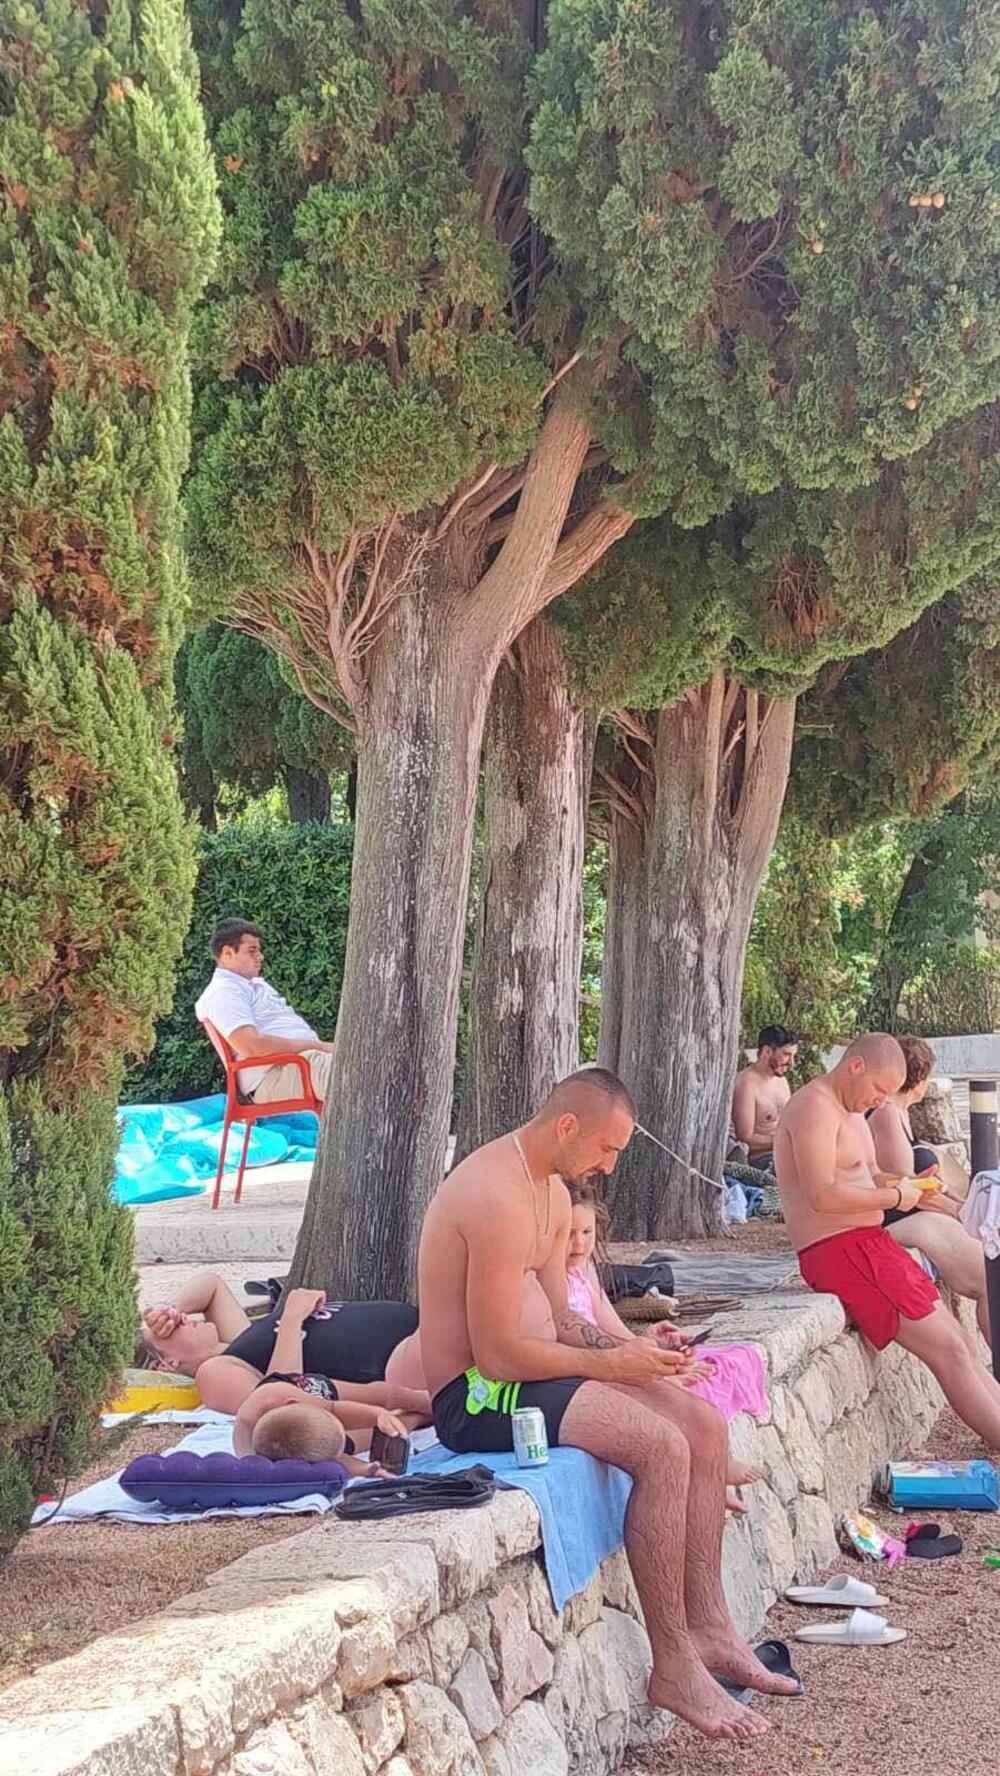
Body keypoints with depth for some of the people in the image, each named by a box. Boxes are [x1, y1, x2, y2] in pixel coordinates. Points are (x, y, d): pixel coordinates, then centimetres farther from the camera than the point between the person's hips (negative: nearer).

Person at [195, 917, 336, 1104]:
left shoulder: (256, 984, 29)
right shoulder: (223, 991, -5)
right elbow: (252, 1046, -19)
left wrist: (320, 1045, 7)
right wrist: (315, 1045, -16)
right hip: (272, 1075, -10)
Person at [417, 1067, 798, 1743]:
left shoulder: (553, 1193, 14)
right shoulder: (498, 1198, -21)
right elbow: (499, 1355, -23)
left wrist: (631, 1346, -2)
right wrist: (614, 1364, -15)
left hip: (516, 1371, 11)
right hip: (475, 1396, -11)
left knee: (705, 1425, 0)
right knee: (662, 1446, -24)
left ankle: (707, 1626, 4)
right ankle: (673, 1666, -16)